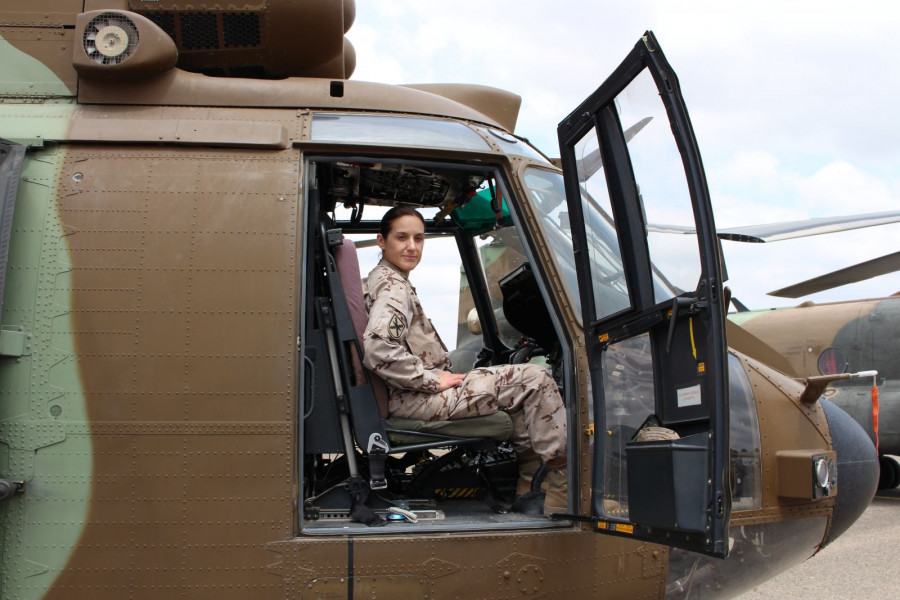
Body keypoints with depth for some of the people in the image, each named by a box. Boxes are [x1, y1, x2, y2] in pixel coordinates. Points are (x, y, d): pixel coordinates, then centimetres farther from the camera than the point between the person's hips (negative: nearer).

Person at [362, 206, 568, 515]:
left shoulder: (386, 280, 17)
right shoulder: (393, 287, -14)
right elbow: (377, 348, -31)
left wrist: (438, 376, 10)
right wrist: (433, 380, -21)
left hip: (415, 394, 11)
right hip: (414, 400, -11)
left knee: (521, 389, 21)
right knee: (536, 380, -10)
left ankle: (527, 491, 18)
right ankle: (562, 497, -6)